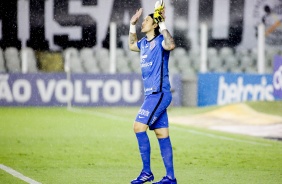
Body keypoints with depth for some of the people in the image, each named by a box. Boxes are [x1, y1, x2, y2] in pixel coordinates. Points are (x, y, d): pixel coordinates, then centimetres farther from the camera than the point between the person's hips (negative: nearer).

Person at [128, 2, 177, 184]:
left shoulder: (160, 41, -10)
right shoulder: (144, 43, 16)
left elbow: (171, 45, -34)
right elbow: (132, 45, 39)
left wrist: (163, 24, -28)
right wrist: (132, 25, 30)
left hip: (159, 94, -9)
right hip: (152, 95, 9)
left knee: (139, 127, -14)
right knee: (162, 135, 6)